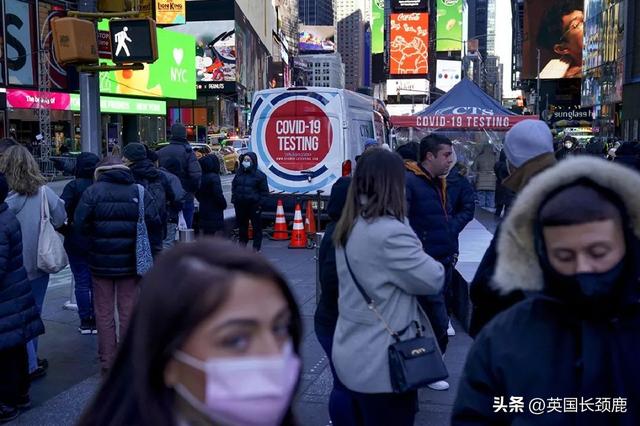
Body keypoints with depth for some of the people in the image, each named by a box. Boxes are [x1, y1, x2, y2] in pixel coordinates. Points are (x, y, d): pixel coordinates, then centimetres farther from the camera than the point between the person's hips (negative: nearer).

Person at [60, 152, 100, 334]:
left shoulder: (73, 186, -11)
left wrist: (65, 230, -2)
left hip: (77, 242, -2)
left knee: (81, 281, 6)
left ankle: (85, 321, 9)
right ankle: (97, 321, 15)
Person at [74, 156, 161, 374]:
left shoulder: (93, 191, -7)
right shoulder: (139, 192, -3)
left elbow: (80, 223, -13)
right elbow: (153, 221, -8)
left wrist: (97, 236, 5)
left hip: (101, 261, -1)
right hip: (130, 260, 1)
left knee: (104, 313, 9)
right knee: (128, 311, 12)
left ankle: (107, 362, 14)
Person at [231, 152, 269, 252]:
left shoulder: (259, 175, -4)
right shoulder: (239, 174, 10)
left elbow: (264, 191, -3)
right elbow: (233, 187, 20)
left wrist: (260, 203, -9)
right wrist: (234, 200, 10)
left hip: (254, 206, -5)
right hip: (240, 206, 5)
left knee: (257, 226, 1)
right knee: (242, 226, 14)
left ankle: (256, 247, 9)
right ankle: (242, 244, 27)